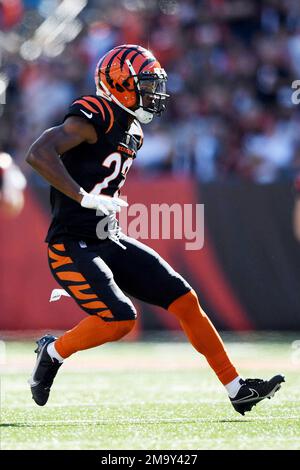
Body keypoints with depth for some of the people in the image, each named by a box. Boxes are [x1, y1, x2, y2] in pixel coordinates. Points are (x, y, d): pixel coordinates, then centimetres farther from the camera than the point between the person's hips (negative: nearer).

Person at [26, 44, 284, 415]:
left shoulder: (132, 131, 13)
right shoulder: (94, 117, -17)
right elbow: (38, 154, -29)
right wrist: (85, 198, -33)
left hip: (109, 241, 9)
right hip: (72, 246, -9)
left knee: (185, 300, 2)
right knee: (120, 319, -24)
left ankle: (237, 389, 6)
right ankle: (53, 352, 3)